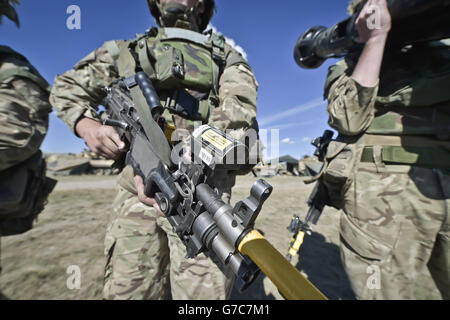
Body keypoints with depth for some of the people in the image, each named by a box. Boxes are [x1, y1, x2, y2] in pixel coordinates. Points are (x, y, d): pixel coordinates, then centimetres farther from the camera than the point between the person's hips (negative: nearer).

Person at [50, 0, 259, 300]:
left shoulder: (226, 57, 13)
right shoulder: (125, 51, 21)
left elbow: (238, 113, -6)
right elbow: (66, 88, 28)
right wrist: (87, 126, 5)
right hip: (139, 189, 3)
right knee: (127, 290, 11)